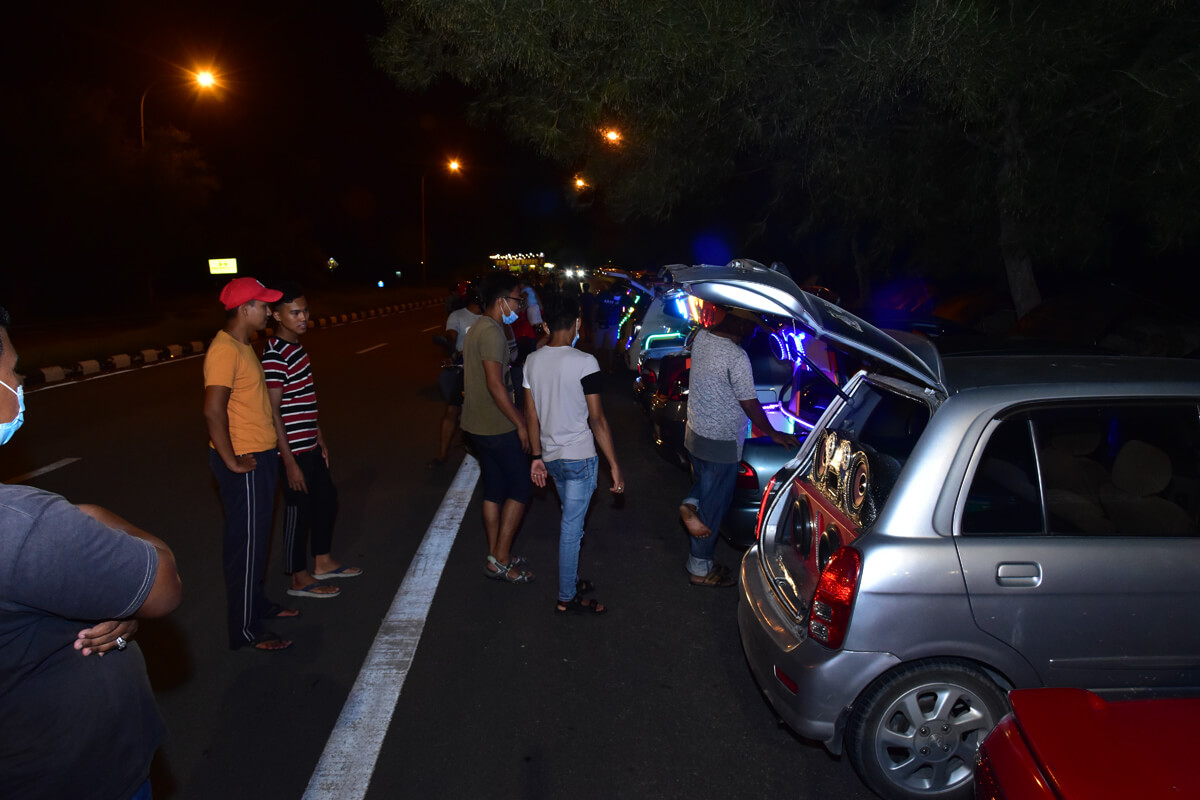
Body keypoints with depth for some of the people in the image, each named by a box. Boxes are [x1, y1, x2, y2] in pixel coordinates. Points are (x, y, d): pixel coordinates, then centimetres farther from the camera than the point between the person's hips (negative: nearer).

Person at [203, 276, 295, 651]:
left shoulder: (242, 345, 12)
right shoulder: (225, 350, -20)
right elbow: (213, 410, -27)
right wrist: (231, 461, -21)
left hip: (259, 456, 10)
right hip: (244, 463, -10)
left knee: (256, 536, 21)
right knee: (246, 542, 0)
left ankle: (257, 603, 38)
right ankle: (246, 630, 12)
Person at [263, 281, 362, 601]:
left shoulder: (297, 346, 9)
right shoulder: (275, 355, -20)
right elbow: (273, 412, -21)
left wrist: (319, 438, 18)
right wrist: (290, 461, -20)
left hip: (310, 445, 9)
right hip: (294, 450, -9)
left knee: (326, 498, 19)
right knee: (300, 509, 4)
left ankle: (323, 561, 37)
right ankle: (299, 578, 21)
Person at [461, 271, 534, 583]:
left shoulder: (479, 329, 15)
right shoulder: (492, 332, -18)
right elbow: (495, 384, -25)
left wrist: (514, 413, 23)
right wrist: (520, 423, -20)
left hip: (479, 425, 10)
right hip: (497, 427, -10)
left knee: (494, 490, 15)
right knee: (520, 488, -1)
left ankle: (496, 557, 23)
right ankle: (500, 560, 4)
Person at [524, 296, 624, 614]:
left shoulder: (532, 361, 2)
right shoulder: (584, 362, -17)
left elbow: (531, 415, 7)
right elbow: (597, 419, -17)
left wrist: (537, 456, 16)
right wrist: (614, 465, -13)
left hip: (551, 456, 7)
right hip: (579, 457, -6)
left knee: (570, 520, 23)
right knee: (572, 527, 4)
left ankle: (572, 579, 36)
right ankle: (567, 598, 16)